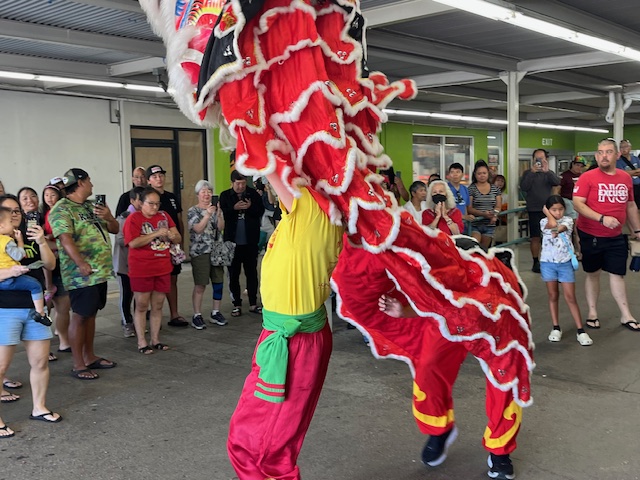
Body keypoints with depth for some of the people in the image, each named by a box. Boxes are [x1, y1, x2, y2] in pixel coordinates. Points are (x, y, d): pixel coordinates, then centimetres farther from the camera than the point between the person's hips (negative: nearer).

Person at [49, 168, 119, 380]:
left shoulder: (92, 206, 16)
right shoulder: (62, 209, -11)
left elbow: (114, 229, 18)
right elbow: (65, 238, -25)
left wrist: (108, 217, -5)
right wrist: (81, 263, -38)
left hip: (101, 271, 8)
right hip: (81, 274, -8)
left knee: (91, 314, 15)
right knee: (80, 316, -2)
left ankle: (90, 357, 26)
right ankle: (78, 365, 6)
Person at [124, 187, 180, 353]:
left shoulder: (164, 216, 9)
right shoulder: (133, 218, -5)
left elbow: (178, 239, 11)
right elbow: (133, 242, -18)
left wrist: (172, 235, -12)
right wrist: (156, 234, -20)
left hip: (163, 268, 5)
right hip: (141, 270, -5)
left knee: (158, 305, 9)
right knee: (142, 305, 2)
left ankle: (155, 340, 18)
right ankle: (141, 342, 9)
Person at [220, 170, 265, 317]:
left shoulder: (253, 194, 2)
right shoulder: (225, 196, 1)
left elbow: (261, 211, -1)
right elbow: (222, 214, -6)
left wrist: (250, 207, -19)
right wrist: (234, 208, -21)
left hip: (250, 241, 1)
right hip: (232, 241, -1)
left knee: (252, 272, 9)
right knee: (233, 273, 6)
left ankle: (253, 304, 19)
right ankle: (237, 304, 16)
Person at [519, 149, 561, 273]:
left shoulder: (549, 173, 9)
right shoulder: (528, 173, 5)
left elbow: (557, 182, -12)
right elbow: (523, 187, -11)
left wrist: (547, 171, -26)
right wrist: (532, 172, -18)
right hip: (534, 210, -2)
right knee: (535, 237, 1)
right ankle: (536, 262, 8)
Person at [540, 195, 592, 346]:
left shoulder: (568, 220, -3)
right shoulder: (544, 222, -3)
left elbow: (560, 227, -24)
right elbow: (553, 225, -25)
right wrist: (546, 213, -13)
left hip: (565, 263, 0)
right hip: (548, 263, 1)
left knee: (570, 298, 0)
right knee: (553, 296, 10)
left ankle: (580, 330, 4)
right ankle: (556, 328, 20)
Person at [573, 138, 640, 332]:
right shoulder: (587, 177, -12)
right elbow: (577, 204, -19)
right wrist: (602, 218, -27)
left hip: (616, 237, 3)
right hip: (591, 235, -3)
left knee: (617, 274, 8)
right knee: (593, 273, 10)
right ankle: (592, 313, 22)